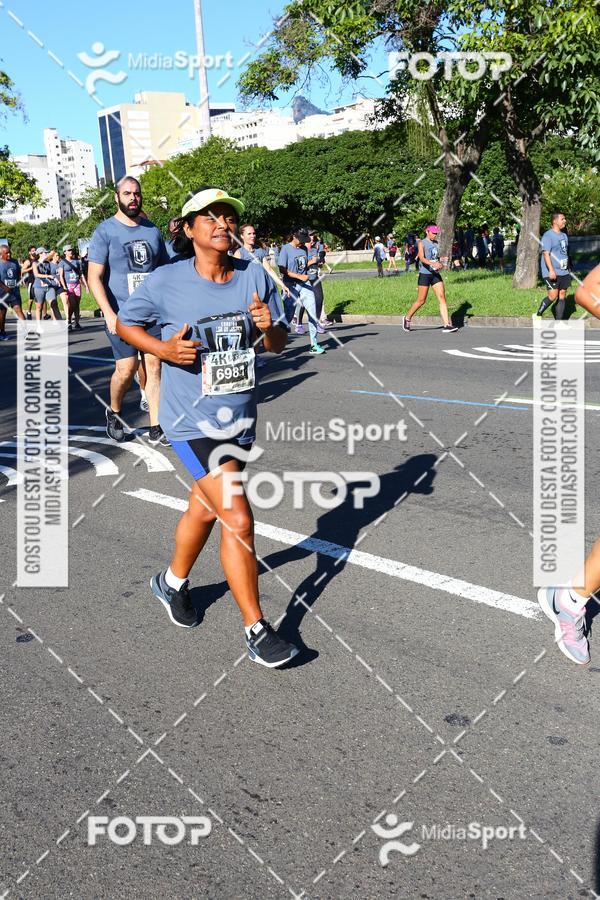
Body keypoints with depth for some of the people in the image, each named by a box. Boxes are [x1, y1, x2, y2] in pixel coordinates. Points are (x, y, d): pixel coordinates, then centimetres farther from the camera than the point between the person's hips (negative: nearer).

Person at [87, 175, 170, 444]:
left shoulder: (152, 230, 10)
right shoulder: (105, 231, -3)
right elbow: (94, 277, -8)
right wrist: (109, 314, -18)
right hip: (121, 313, -3)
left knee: (154, 366, -1)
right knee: (126, 368, -9)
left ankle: (156, 429, 4)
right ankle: (114, 412, 19)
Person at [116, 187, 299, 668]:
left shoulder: (255, 276, -1)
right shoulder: (167, 281, -11)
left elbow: (279, 342, 6)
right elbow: (125, 323, 3)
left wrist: (269, 327, -17)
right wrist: (162, 349, -15)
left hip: (242, 416, 5)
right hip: (194, 420, -5)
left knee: (205, 507, 22)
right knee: (238, 519, -12)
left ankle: (174, 581, 50)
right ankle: (257, 630, 2)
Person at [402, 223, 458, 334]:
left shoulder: (435, 243, 13)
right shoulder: (422, 243, -7)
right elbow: (422, 258, -22)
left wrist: (439, 264, 10)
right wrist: (432, 263, -37)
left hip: (435, 274, 6)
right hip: (424, 274, -6)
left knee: (442, 297, -6)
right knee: (421, 301, 0)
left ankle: (446, 325, -10)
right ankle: (407, 318, 23)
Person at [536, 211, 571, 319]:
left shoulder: (564, 235, 16)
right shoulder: (548, 235, -10)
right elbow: (546, 253, -18)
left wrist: (568, 268, 24)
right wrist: (551, 270, -27)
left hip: (564, 272, 8)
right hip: (552, 273, -8)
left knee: (562, 296, 6)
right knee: (553, 296, -14)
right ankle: (538, 315, 4)